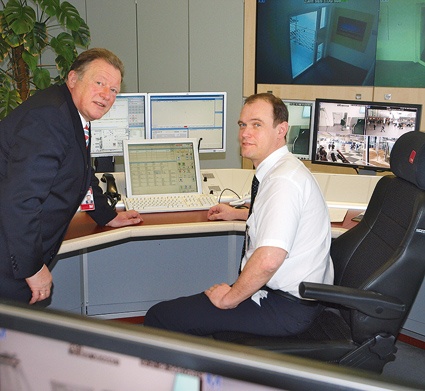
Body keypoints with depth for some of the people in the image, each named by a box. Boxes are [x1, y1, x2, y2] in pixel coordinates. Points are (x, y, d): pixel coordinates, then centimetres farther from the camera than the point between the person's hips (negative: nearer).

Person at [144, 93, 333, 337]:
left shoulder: (284, 180, -23)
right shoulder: (282, 170, 11)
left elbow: (268, 260, -33)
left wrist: (230, 298, -20)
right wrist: (238, 214, 35)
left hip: (286, 307, -11)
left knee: (160, 316, -9)